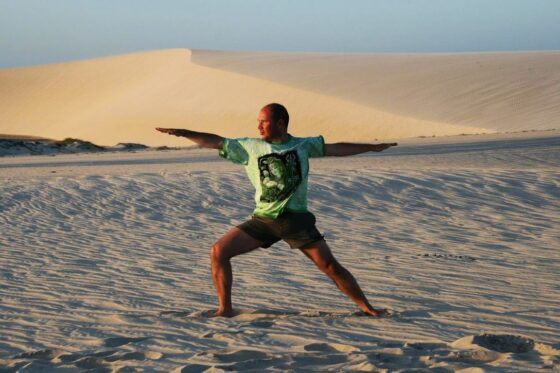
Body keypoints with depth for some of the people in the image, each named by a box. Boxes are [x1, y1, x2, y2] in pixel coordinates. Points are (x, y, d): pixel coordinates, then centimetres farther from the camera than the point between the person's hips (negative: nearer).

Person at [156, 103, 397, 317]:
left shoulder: (303, 145, 7)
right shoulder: (250, 147, 7)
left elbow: (336, 149, 15)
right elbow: (215, 142, 5)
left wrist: (370, 147, 16)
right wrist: (182, 133, -3)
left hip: (296, 218, -2)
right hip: (263, 219, 2)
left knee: (329, 266, -8)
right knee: (219, 252, -11)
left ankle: (366, 308, 7)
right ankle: (226, 309, -1)